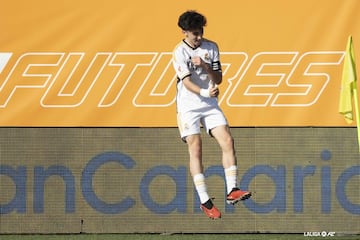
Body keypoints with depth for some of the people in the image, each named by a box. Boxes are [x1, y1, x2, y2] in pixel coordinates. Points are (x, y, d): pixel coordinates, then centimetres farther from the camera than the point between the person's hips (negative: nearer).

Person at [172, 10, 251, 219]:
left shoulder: (211, 47, 5)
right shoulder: (180, 52, -8)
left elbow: (218, 79, 5)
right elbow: (187, 82, -18)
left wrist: (205, 66, -13)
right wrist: (205, 92, -36)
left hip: (210, 105, 4)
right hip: (188, 106, -4)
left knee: (228, 141, -13)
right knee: (195, 149, -7)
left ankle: (232, 190, -14)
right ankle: (205, 201, -5)